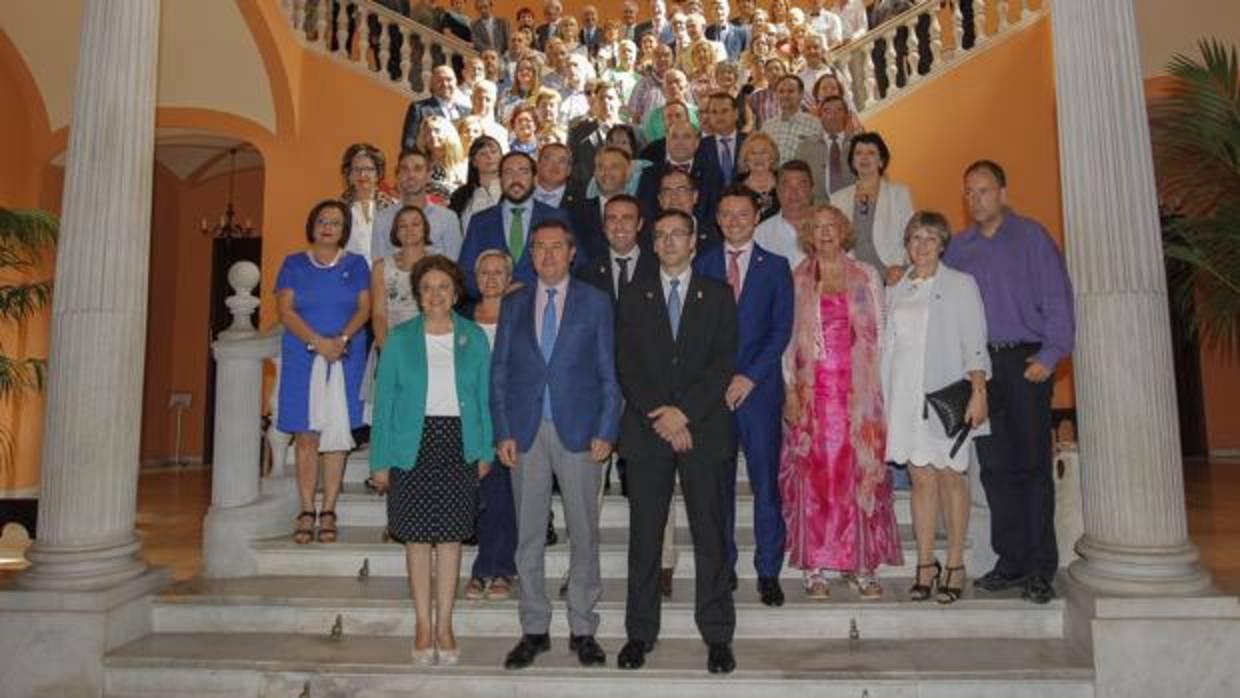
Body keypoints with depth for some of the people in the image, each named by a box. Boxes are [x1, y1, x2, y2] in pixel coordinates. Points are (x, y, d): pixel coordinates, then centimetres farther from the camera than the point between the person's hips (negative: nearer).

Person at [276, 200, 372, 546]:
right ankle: (306, 512, 4)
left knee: (337, 433, -1)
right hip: (303, 358, 0)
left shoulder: (356, 264, 10)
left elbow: (364, 309, 2)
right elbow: (285, 309, -1)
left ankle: (328, 512, 4)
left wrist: (342, 339, -16)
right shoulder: (294, 264, 10)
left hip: (346, 358, 0)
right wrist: (318, 342, -14)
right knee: (306, 435, -1)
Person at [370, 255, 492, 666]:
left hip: (459, 445, 1)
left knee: (451, 536, 5)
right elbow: (384, 401, 2)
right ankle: (423, 624, 17)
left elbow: (485, 396, 7)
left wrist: (485, 450, 1)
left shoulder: (474, 339, 5)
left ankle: (444, 625, 16)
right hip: (413, 445, 0)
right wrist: (380, 460, -3)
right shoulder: (399, 340, 3)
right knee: (418, 537, 5)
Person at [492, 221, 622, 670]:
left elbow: (608, 373, 2)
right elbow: (499, 374, 8)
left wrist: (606, 432, -7)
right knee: (528, 536, 8)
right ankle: (534, 630, 20)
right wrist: (503, 432, -2)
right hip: (525, 432, 2)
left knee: (583, 534, 5)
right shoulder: (513, 305, 10)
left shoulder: (595, 303, 4)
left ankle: (582, 629, 18)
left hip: (579, 430, -2)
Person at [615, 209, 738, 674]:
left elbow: (724, 362, -1)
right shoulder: (634, 298, 11)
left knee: (711, 534, 3)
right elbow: (626, 365, 3)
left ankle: (717, 636, 13)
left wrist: (683, 412, -11)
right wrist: (660, 418, -9)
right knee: (644, 536, 5)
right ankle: (640, 633, 16)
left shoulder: (718, 295, 8)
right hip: (646, 431, 1)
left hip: (704, 429, -1)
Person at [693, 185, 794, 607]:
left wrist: (749, 377, -9)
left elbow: (781, 330, 1)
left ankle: (769, 572, 11)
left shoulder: (775, 267, 8)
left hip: (759, 387, -1)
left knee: (765, 483, 0)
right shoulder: (702, 266, 11)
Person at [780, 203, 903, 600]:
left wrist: (873, 388, 1)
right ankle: (815, 567, 5)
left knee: (861, 470, -1)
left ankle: (862, 564, 8)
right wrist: (790, 389, -5)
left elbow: (878, 333, 9)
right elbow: (788, 337, 5)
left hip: (858, 390, 1)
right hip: (812, 391, -1)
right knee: (814, 472, -2)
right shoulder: (797, 281, 8)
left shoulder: (866, 277, 11)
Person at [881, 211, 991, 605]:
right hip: (906, 395, 3)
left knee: (951, 476, -1)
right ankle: (925, 566, 7)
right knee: (921, 478, 2)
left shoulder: (960, 285, 4)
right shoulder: (898, 291, 15)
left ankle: (955, 567, 8)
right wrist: (883, 398, 9)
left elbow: (974, 343, -2)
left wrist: (978, 391, -11)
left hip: (948, 393, -3)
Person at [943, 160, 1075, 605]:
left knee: (1032, 463, -1)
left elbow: (1057, 299, -3)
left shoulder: (1031, 237, 2)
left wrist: (1050, 356, -11)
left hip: (1025, 360, -3)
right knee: (995, 465, 5)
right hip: (980, 364, 4)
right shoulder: (958, 247, 14)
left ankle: (1040, 568, 7)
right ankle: (1011, 561, 15)